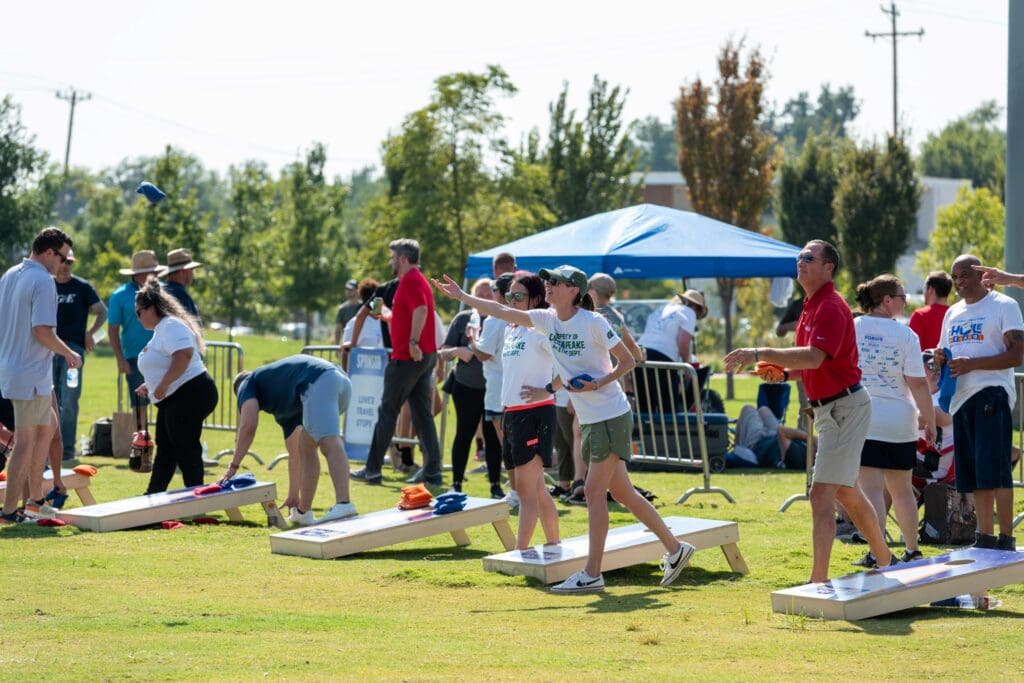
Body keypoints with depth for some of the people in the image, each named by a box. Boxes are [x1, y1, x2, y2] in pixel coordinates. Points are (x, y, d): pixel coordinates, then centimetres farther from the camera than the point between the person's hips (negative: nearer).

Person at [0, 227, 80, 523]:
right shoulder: (43, 281, -16)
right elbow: (42, 330, -23)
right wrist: (69, 354, -8)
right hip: (32, 374, -9)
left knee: (48, 426, 22)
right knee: (25, 442, -4)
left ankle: (34, 499, 24)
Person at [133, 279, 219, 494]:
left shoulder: (171, 326, -14)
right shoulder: (162, 329, 21)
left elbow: (183, 355, -30)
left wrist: (163, 385, -30)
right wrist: (150, 386, 24)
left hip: (191, 394, -11)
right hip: (174, 400, 11)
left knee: (185, 448, -8)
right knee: (165, 449, 16)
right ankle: (153, 495, 23)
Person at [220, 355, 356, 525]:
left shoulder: (248, 384, 21)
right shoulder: (282, 407, 40)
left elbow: (248, 425, 2)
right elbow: (294, 452, 45)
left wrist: (233, 466, 6)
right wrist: (293, 497, 52)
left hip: (319, 383, -8)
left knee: (330, 445, -24)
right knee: (305, 448, 20)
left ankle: (344, 504, -41)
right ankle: (303, 511, 20)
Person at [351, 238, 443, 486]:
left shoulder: (410, 281, -13)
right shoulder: (418, 280, 19)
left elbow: (421, 310, -29)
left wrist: (414, 342, -28)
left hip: (408, 357, -9)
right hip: (426, 355, 9)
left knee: (387, 412, -1)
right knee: (423, 414, 6)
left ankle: (373, 470, 3)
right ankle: (432, 471, 2)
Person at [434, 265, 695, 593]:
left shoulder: (593, 322, -15)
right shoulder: (547, 320, 5)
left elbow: (628, 361, -10)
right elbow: (500, 311, 11)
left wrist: (598, 384, -22)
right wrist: (462, 296, 9)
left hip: (611, 416, -8)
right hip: (590, 419, 8)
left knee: (594, 491, -8)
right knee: (622, 493, 11)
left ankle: (591, 573, -4)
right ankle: (675, 549, 21)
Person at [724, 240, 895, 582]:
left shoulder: (831, 308, -19)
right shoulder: (810, 308, 13)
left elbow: (814, 358, -34)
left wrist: (760, 354, -40)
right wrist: (781, 372, 4)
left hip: (844, 409, -11)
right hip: (830, 409, 11)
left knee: (821, 495, -15)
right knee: (847, 493, 21)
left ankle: (818, 581, -16)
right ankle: (885, 562, 35)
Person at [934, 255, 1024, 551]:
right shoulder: (953, 313, 20)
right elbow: (946, 353, 28)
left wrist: (971, 364, -19)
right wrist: (940, 359, 2)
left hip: (992, 393, -7)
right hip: (961, 397, 7)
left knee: (994, 470, -12)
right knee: (973, 475, 8)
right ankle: (984, 539, 14)